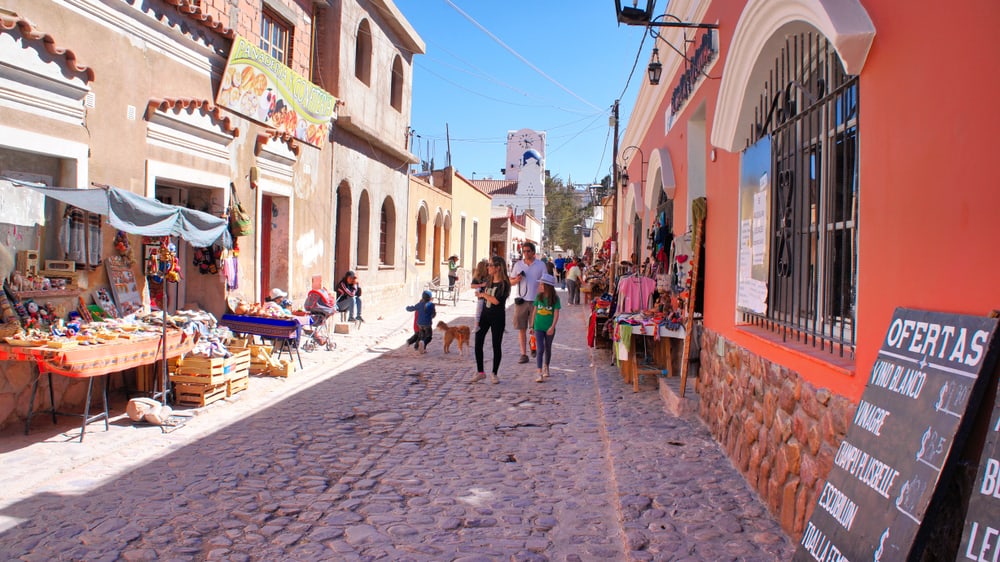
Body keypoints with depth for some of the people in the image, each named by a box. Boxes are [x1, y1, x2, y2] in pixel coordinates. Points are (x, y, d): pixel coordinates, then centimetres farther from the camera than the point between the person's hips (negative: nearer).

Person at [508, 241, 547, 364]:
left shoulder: (541, 265, 3)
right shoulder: (518, 265, 8)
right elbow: (510, 282, 12)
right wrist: (517, 280, -10)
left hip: (535, 300, -2)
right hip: (521, 300, 2)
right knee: (522, 329, 2)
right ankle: (523, 354, 7)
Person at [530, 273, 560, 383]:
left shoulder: (555, 299, -8)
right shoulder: (538, 297, -1)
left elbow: (556, 314, -9)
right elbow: (534, 311, 7)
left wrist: (552, 327, -19)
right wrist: (532, 326, 9)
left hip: (549, 328, 0)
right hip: (539, 327, 0)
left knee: (548, 349, 16)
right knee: (540, 349, -9)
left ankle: (546, 368, 37)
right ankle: (540, 373, -12)